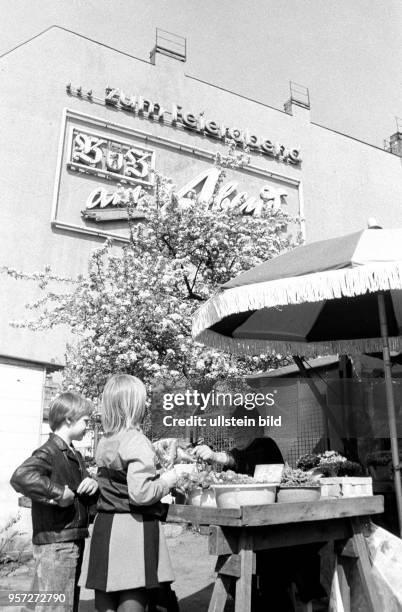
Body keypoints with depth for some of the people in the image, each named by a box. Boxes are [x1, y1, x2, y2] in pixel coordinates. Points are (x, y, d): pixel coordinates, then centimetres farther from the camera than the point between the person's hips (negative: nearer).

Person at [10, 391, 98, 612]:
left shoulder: (76, 456, 13)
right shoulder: (49, 453, -16)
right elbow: (20, 477, -35)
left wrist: (94, 485, -3)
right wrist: (58, 493, -29)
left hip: (74, 542, 9)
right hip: (54, 542, -9)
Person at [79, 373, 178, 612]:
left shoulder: (104, 442, 8)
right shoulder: (137, 442, -16)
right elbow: (140, 493, -23)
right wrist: (167, 481, -6)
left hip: (105, 526, 8)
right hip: (134, 528, -8)